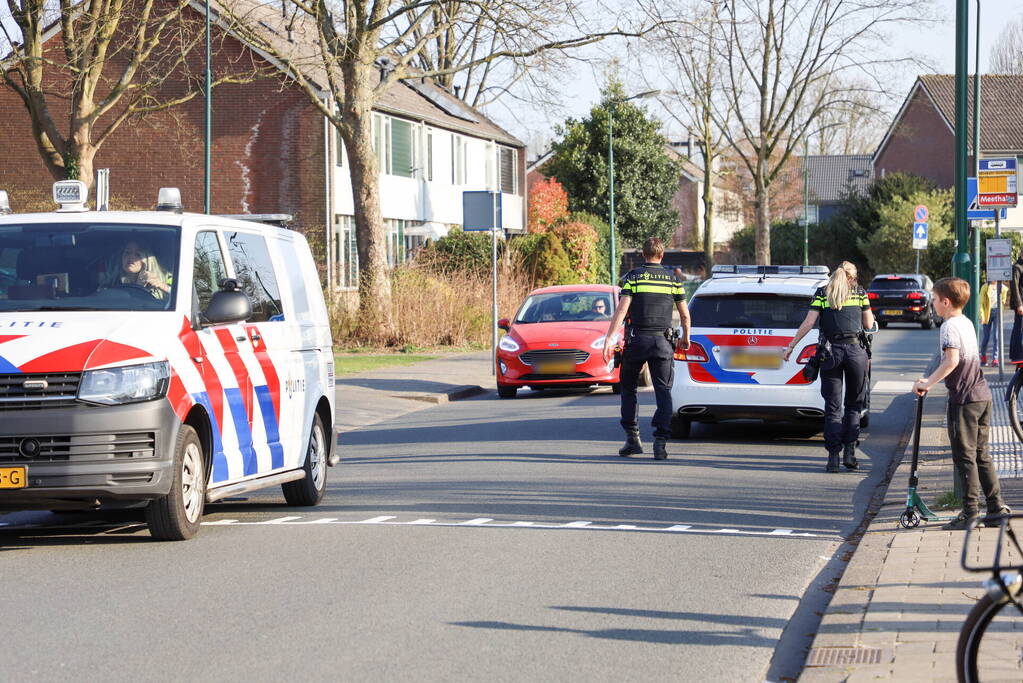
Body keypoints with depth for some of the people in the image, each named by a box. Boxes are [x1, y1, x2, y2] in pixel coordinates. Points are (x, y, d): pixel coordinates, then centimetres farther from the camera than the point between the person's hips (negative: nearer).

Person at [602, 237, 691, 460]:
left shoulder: (634, 276, -1)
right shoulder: (672, 279, 7)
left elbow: (622, 310, -10)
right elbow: (685, 314, 11)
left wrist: (609, 338, -12)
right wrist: (686, 337, 28)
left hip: (637, 340, -1)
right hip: (662, 341, 2)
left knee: (628, 388, 13)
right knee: (663, 391, 2)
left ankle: (632, 438, 8)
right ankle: (661, 441, -10)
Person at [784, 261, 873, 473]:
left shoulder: (821, 293, 9)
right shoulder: (859, 292, 10)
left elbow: (808, 323, 1)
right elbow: (869, 324, 12)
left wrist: (791, 346, 7)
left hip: (830, 351, 0)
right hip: (855, 349, 0)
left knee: (833, 406, 3)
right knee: (854, 403, 12)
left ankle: (833, 456, -3)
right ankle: (849, 451, 3)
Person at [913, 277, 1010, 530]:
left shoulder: (949, 327, -14)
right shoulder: (967, 323, 15)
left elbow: (952, 360, -29)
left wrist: (927, 383, -26)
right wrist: (932, 380, 25)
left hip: (964, 399, -9)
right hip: (982, 395, 9)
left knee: (964, 456, -3)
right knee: (981, 454, 15)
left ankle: (970, 512, -2)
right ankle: (996, 505, 16)